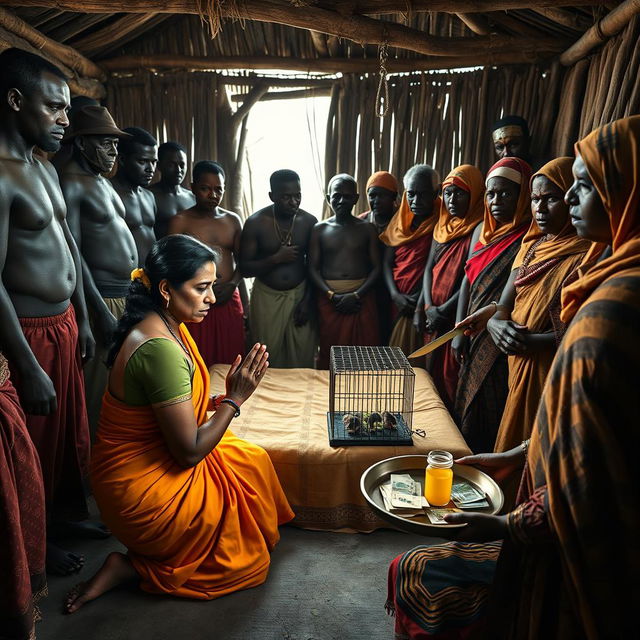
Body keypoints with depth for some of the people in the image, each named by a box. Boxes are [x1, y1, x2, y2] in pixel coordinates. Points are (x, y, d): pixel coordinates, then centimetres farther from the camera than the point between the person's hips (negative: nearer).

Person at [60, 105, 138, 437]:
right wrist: (101, 311, -20)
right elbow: (73, 253, -17)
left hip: (128, 294, 9)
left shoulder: (101, 180, 17)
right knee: (100, 389, -1)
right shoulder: (70, 183, -11)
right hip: (102, 298, -9)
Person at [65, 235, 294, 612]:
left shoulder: (165, 325, 0)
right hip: (144, 492, -9)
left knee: (253, 461, 16)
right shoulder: (161, 348, -30)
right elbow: (189, 452, -25)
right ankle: (133, 567, 7)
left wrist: (219, 399, -3)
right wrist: (234, 399, -17)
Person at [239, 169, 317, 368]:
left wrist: (308, 300, -3)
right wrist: (276, 258, -23)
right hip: (266, 296, -1)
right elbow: (244, 269, -10)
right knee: (267, 358, 8)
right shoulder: (256, 222, -11)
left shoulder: (310, 222, -4)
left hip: (300, 294, 1)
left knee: (302, 358, 5)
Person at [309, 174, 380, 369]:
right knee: (329, 352, 1)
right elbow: (313, 268, 1)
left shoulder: (367, 229, 6)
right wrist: (332, 296, -12)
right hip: (329, 298, 0)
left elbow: (376, 267, 1)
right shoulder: (319, 229, 6)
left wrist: (356, 295, -12)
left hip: (362, 297, 0)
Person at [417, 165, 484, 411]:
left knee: (453, 379, -3)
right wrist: (428, 307, -3)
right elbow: (429, 268, 11)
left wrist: (443, 311, -13)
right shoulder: (442, 228, 14)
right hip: (434, 319, 7)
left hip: (458, 318, -7)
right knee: (433, 375, 14)